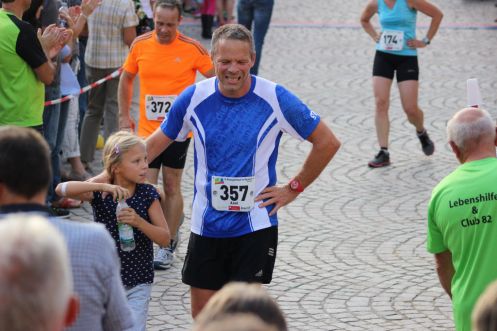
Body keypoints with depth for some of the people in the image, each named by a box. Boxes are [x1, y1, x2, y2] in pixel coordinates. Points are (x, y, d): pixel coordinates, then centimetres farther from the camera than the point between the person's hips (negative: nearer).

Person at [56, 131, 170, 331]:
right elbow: (62, 189, -25)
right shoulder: (99, 193, -8)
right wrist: (103, 186, -36)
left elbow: (165, 239, -8)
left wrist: (138, 221, -26)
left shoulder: (148, 194, -6)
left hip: (138, 284, 0)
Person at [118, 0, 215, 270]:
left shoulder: (192, 48, -10)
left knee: (171, 187, 7)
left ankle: (168, 246, 18)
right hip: (147, 130, 2)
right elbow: (126, 79, 12)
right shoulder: (140, 45, -2)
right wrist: (124, 116, 9)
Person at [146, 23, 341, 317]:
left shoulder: (275, 99, -11)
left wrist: (294, 188, -2)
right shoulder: (194, 98, -4)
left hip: (255, 224, -3)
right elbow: (157, 142, 9)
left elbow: (328, 142, -2)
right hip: (206, 224, 3)